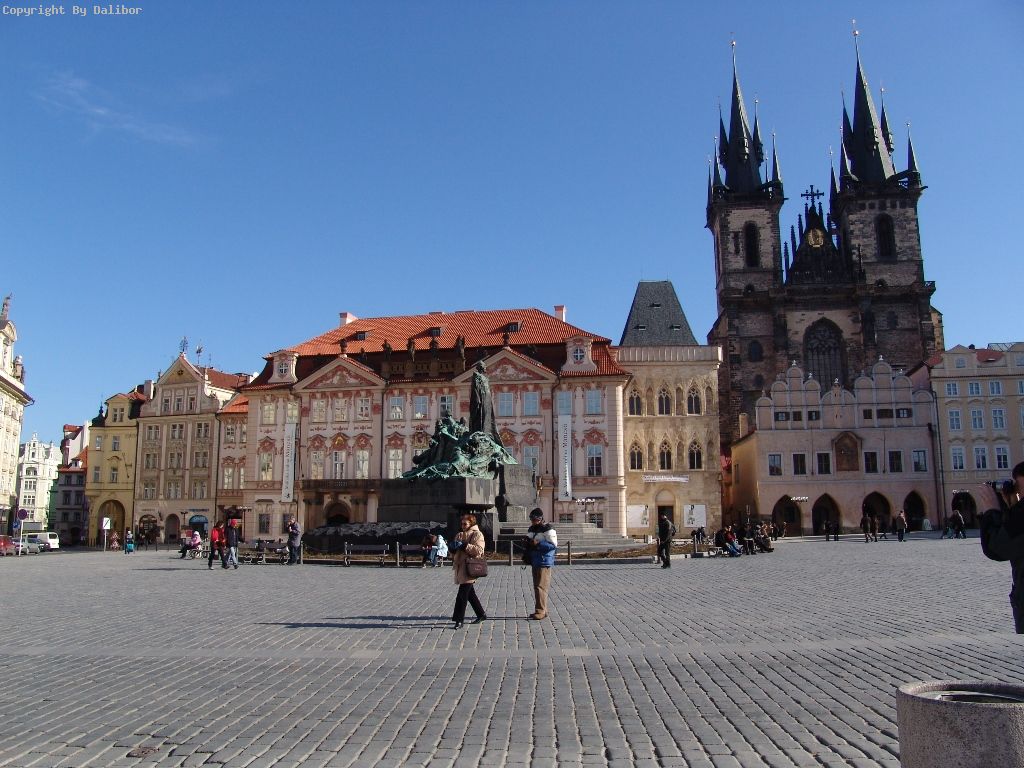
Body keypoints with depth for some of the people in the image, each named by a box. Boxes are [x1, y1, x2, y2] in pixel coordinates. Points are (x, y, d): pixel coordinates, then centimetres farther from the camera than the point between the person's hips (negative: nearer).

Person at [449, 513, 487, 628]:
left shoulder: (477, 534, -5)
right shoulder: (460, 535, 19)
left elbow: (479, 550, -17)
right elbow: (456, 549, 26)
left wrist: (464, 546, -22)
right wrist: (453, 546, 3)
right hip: (460, 567, 8)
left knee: (462, 595, -10)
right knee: (470, 593, 15)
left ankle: (459, 620, -8)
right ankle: (481, 614, 27)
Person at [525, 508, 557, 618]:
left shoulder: (547, 529, -12)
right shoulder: (531, 529, 14)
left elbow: (553, 545, -18)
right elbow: (529, 543, 27)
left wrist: (538, 544, -24)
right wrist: (527, 543, 3)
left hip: (544, 562, -9)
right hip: (534, 562, 9)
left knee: (541, 586, -11)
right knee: (536, 586, 12)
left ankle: (541, 611, -9)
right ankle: (542, 610, 20)